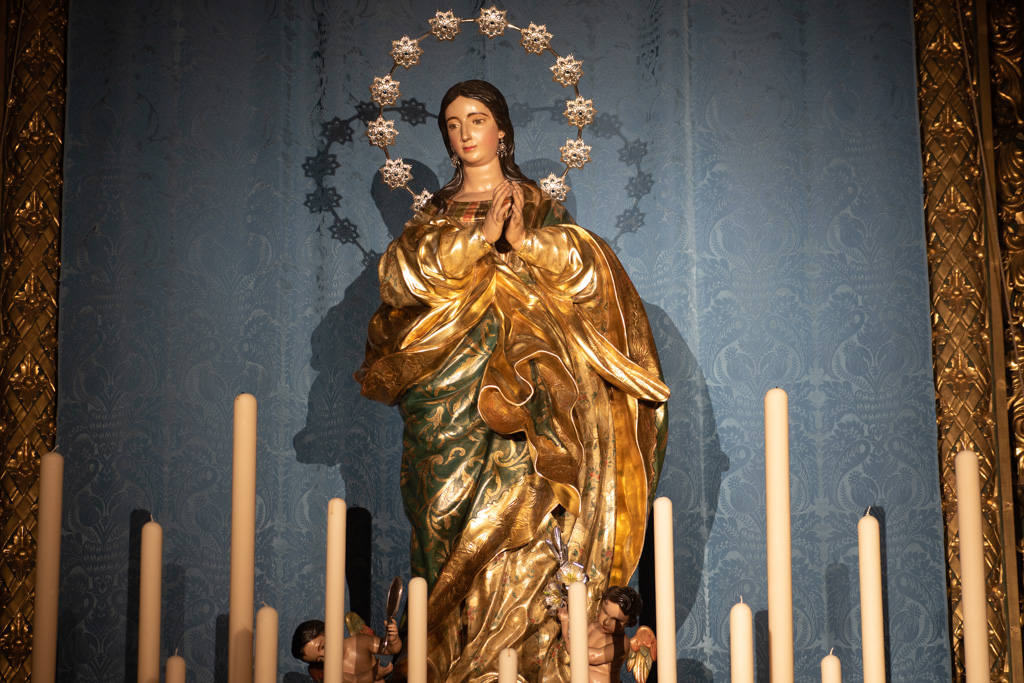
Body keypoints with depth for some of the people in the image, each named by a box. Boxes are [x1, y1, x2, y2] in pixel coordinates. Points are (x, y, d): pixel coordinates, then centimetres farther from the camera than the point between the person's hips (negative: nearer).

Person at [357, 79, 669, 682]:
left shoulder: (537, 204, 14)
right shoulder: (435, 214, 18)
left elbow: (584, 265, 0)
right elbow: (399, 272, 0)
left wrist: (525, 241, -14)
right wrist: (479, 239, -7)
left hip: (518, 377, -2)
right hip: (446, 379, 2)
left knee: (520, 513, -10)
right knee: (450, 516, -5)